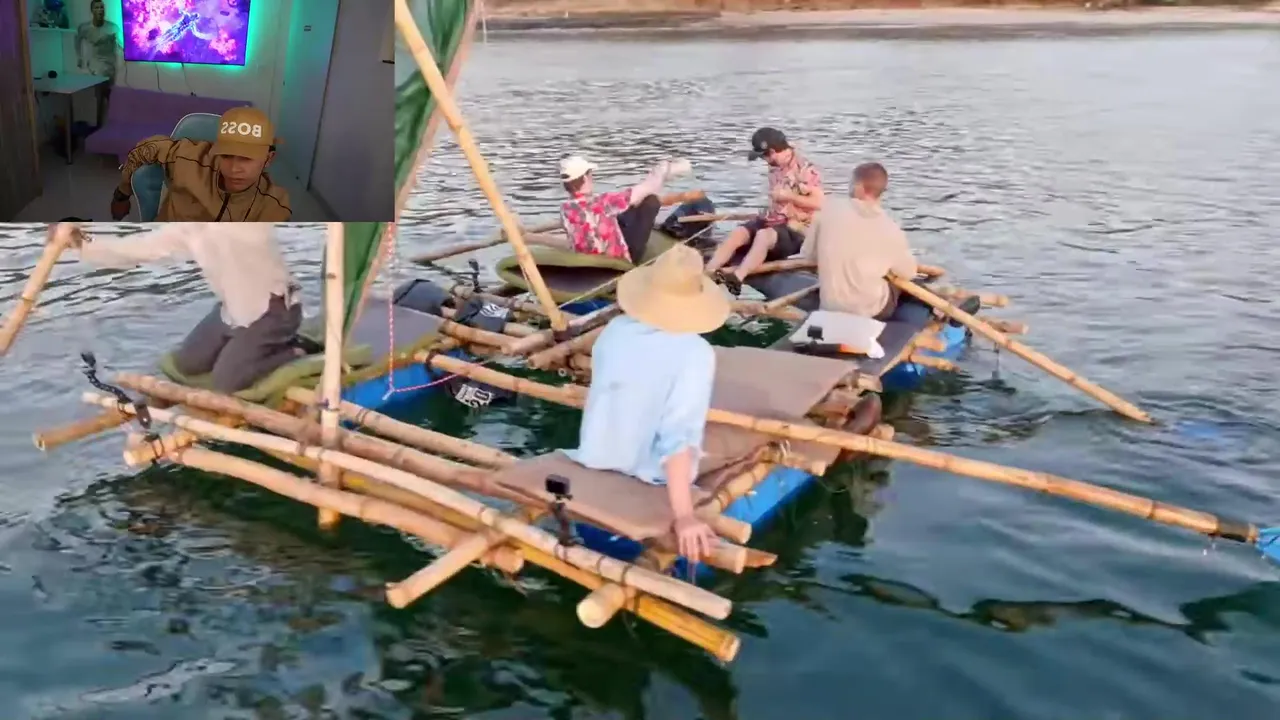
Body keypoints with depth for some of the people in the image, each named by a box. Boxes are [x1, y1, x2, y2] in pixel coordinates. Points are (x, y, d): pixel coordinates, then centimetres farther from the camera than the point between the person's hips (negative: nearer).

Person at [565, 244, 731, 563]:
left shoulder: (614, 330, -9)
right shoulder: (694, 353, -26)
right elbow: (680, 436, -34)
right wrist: (683, 515, -36)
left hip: (596, 456, 5)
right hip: (651, 477, -5)